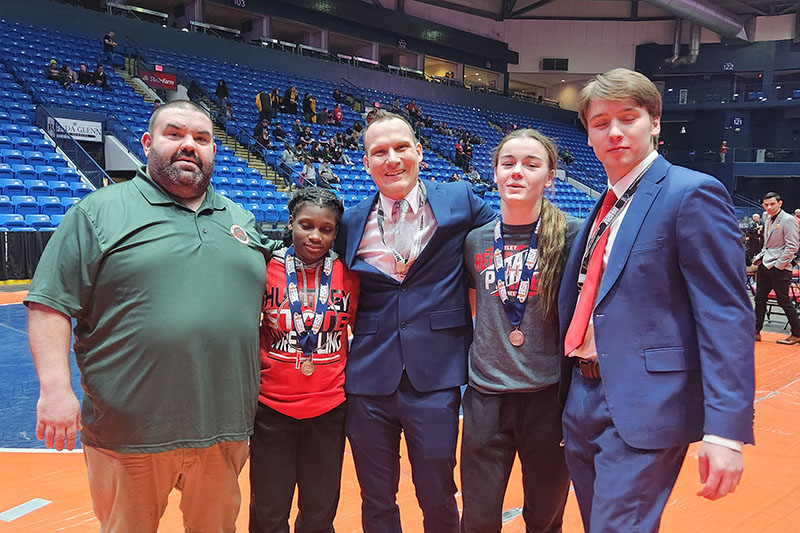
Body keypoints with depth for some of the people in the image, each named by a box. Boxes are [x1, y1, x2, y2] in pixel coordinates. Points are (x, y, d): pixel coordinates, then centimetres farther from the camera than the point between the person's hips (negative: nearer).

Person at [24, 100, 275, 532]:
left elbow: (267, 298, 19)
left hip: (226, 429, 4)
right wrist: (55, 388, -15)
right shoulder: (99, 212, -2)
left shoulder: (241, 220, 12)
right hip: (129, 432, -3)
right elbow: (50, 304, -6)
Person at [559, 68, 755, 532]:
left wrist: (725, 429, -21)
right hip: (581, 400, 8)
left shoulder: (692, 194, -10)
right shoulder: (604, 207, 13)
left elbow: (727, 316, -15)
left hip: (642, 407, -7)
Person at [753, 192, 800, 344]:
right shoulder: (768, 220, 15)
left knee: (784, 301, -3)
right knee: (760, 299, 9)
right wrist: (760, 258, 12)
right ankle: (756, 332, 15)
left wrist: (778, 264, -16)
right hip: (765, 265, 8)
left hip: (779, 268, -8)